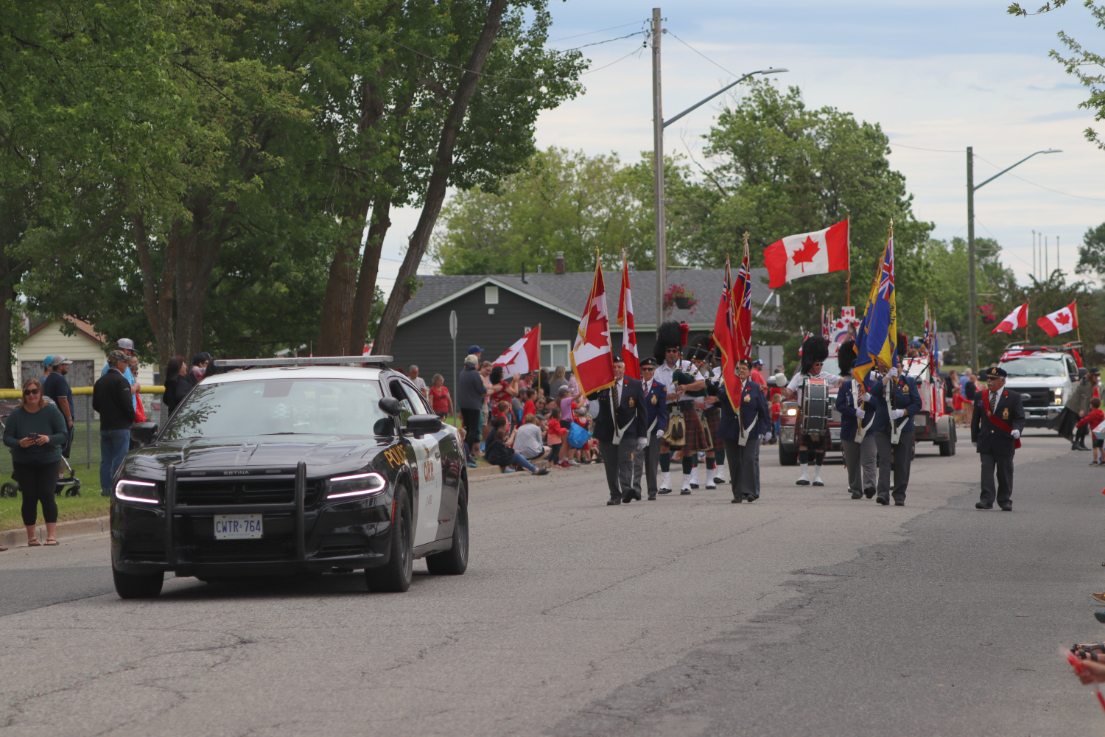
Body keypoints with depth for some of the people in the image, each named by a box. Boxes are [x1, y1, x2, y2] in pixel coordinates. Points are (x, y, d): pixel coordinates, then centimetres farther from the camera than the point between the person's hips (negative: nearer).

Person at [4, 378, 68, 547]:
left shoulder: (51, 411, -6)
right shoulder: (16, 414, -5)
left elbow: (64, 434, -7)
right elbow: (7, 438, -5)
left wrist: (49, 439, -27)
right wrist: (19, 443, -26)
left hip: (48, 461, -1)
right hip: (24, 463, 1)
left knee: (46, 494, -12)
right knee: (29, 497, -3)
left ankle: (51, 535, -7)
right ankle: (31, 537, 6)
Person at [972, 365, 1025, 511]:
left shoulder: (1014, 397, 2)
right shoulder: (981, 396, 11)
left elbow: (1019, 417, -3)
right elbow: (976, 418, 16)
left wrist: (1017, 429, -23)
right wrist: (975, 437, 14)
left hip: (1005, 441, -2)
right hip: (986, 443, 2)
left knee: (1005, 473, 5)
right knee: (986, 471, -6)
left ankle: (1005, 501, 13)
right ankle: (986, 500, -9)